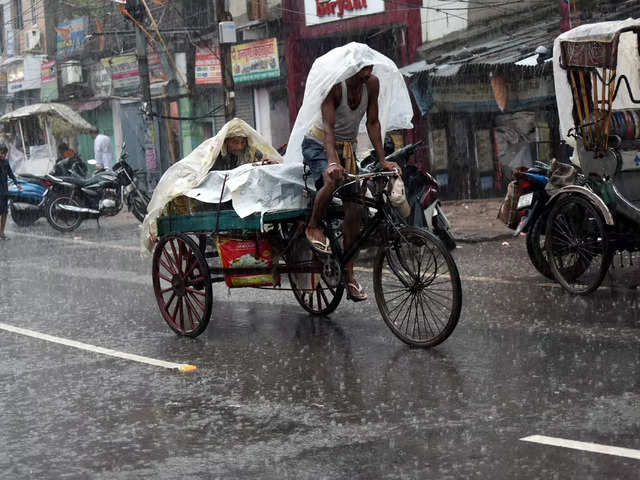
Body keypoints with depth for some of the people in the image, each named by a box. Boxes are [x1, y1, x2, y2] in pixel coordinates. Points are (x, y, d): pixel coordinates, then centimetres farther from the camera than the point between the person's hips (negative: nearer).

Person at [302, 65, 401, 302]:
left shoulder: (372, 84, -10)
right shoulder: (334, 85, -25)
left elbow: (372, 123, -4)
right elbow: (328, 126, -33)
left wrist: (382, 161, -10)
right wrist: (332, 162, -47)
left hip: (347, 148, 5)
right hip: (318, 144, -5)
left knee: (354, 209, -4)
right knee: (332, 180, -38)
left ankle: (348, 275, 2)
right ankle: (313, 227, -10)